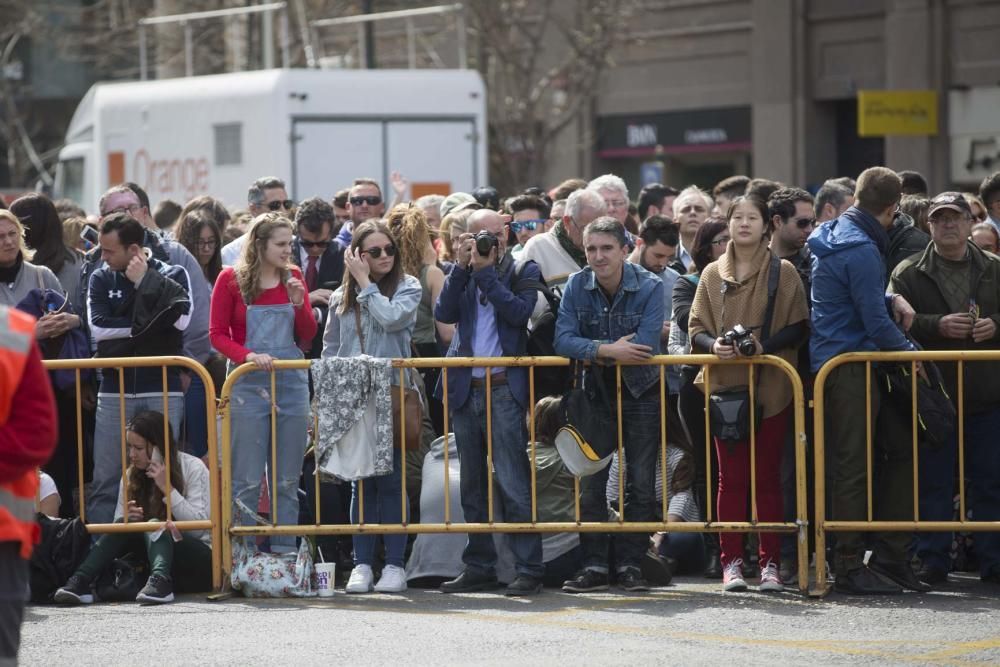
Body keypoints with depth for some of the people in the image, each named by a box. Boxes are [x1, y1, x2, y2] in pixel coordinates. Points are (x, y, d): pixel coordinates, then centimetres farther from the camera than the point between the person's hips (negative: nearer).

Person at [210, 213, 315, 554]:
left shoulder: (293, 277, 7)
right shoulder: (231, 279, -3)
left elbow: (307, 336, 11)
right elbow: (218, 334, -4)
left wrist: (299, 305, -8)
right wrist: (249, 356, -19)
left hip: (291, 383, 4)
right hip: (249, 385, -4)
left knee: (288, 479, 7)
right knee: (248, 479, -3)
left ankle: (285, 553, 12)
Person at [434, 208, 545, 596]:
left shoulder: (523, 270, 3)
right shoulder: (463, 274, 13)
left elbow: (519, 312, -12)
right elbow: (443, 313, -1)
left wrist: (486, 272, -11)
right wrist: (462, 267, -7)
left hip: (505, 389, -5)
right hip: (466, 388, 5)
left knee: (513, 483, -9)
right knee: (473, 486, 10)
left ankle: (528, 569, -8)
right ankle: (479, 568, 17)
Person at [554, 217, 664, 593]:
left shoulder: (649, 287, -15)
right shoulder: (577, 287, -8)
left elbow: (647, 346, -26)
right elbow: (563, 340, -17)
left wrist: (593, 351, -21)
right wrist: (608, 350, -30)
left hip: (639, 392, -2)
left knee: (640, 481, 1)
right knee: (591, 481, 1)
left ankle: (630, 564, 9)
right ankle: (594, 566, 6)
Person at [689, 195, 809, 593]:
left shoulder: (782, 272, 3)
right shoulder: (712, 274, 10)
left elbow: (799, 328, 0)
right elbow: (696, 328, 10)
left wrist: (765, 344, -16)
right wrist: (714, 345, -12)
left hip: (770, 388, -2)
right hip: (725, 385, 2)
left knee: (767, 477, 1)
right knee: (731, 477, 1)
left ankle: (770, 563, 4)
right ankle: (732, 562, 3)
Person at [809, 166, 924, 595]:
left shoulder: (834, 236, 13)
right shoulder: (861, 250, -18)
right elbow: (877, 323, -18)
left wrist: (891, 299, 7)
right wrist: (911, 351, -1)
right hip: (848, 365, -10)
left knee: (899, 449, 11)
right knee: (852, 465, -6)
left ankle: (890, 556, 13)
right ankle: (850, 567, -2)